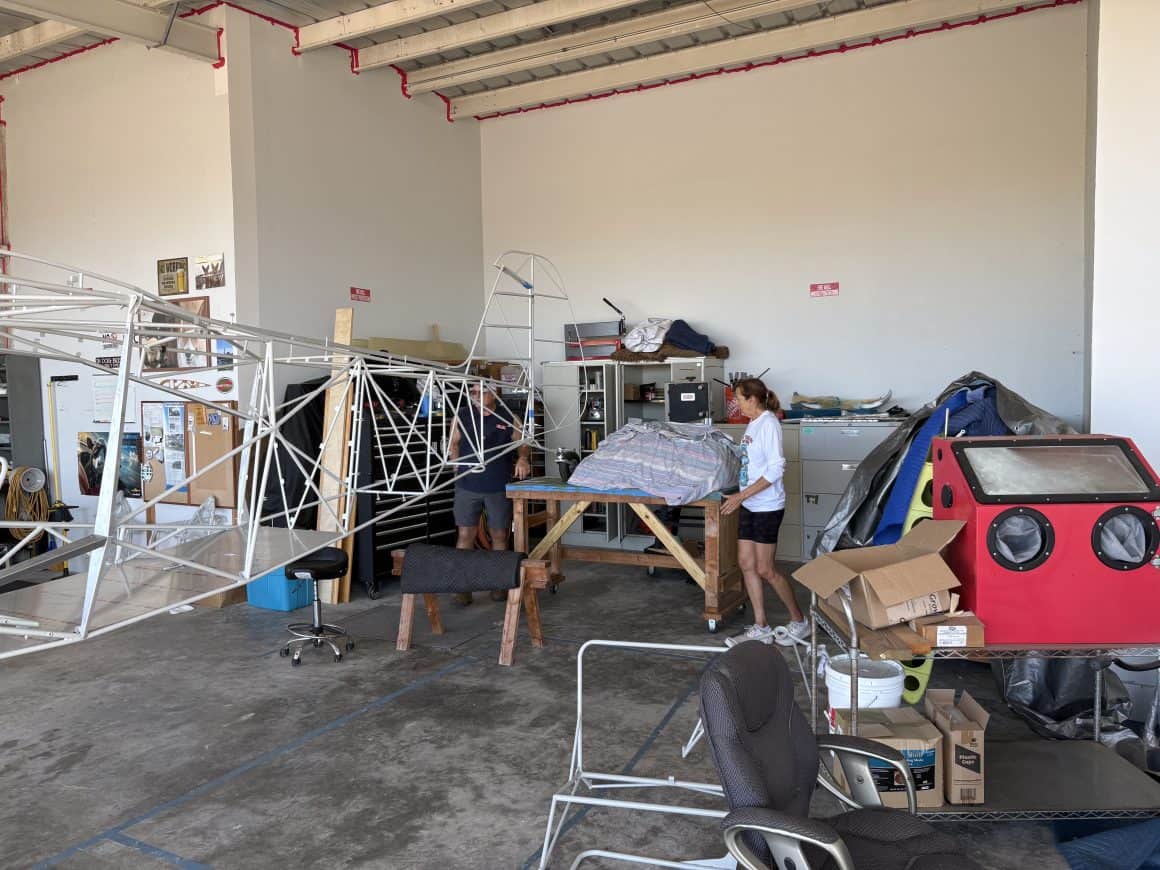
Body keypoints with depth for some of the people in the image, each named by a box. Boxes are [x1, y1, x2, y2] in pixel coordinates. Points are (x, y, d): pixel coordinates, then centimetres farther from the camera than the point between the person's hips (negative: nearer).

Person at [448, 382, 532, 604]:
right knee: (465, 534, -1)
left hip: (499, 488, 0)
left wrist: (523, 459, -11)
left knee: (499, 535, 8)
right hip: (468, 486, 0)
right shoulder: (462, 417, 4)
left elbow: (522, 444, 9)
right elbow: (453, 443, 16)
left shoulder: (508, 419, 1)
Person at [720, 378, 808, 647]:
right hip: (749, 506, 8)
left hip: (767, 507, -8)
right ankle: (760, 628, 16)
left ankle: (799, 622, 17)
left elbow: (775, 469, -20)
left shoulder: (768, 423, -15)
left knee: (765, 569, -1)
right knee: (746, 563, 7)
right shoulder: (753, 424, 10)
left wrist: (741, 495, -23)